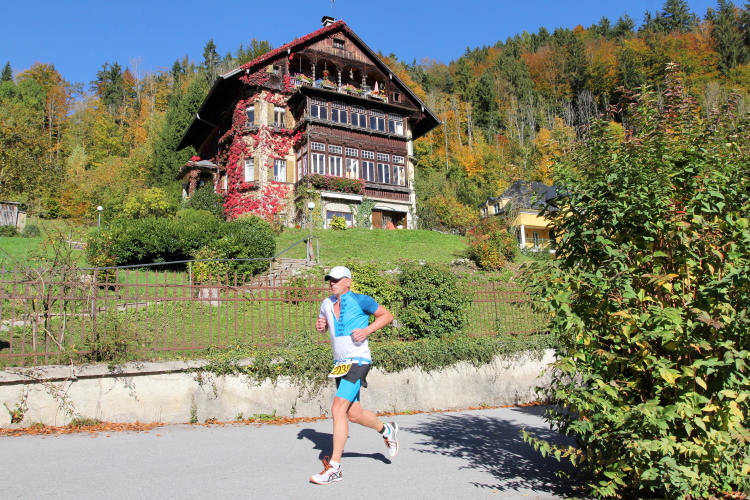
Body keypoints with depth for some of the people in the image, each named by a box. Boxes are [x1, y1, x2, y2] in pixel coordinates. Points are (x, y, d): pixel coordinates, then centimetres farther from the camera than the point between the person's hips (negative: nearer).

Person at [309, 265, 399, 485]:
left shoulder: (360, 300, -8)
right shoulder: (327, 304, 10)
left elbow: (387, 315, 0)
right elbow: (322, 324, 25)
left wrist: (367, 330, -14)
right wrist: (319, 325, 1)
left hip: (357, 361, -7)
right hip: (340, 363, 7)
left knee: (338, 409, -16)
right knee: (353, 413, 12)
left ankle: (334, 467, -8)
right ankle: (386, 430, 40)